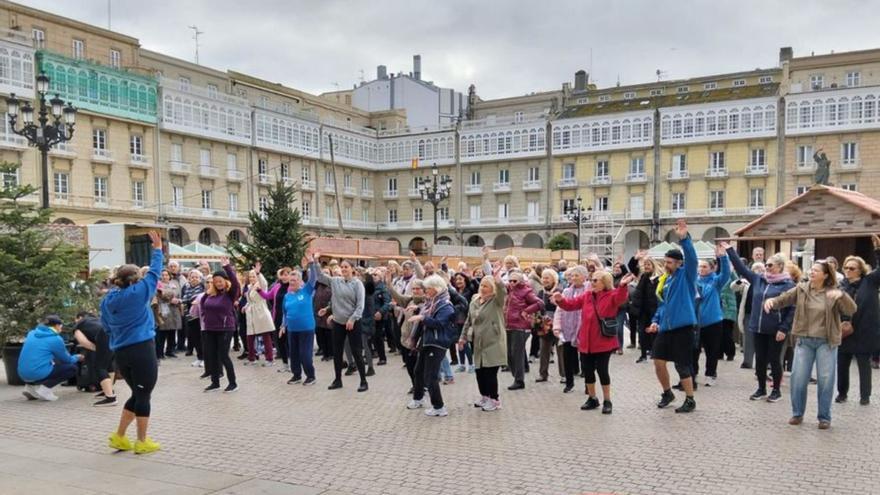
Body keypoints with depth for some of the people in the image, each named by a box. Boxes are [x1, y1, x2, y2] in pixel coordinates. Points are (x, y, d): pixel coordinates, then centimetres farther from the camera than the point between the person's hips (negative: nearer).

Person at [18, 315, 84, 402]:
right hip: (39, 373, -7)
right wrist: (77, 358, 31)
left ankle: (30, 386, 13)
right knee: (72, 368, 8)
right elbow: (67, 360, 8)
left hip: (23, 374, 7)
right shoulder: (56, 339, -5)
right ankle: (44, 388, -7)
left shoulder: (31, 333, 14)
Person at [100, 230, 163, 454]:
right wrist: (158, 249, 9)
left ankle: (118, 436, 19)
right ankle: (142, 442, 8)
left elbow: (107, 327, 18)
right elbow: (154, 272, -1)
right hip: (142, 350, -7)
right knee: (143, 396, 3)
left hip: (120, 352, 7)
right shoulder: (138, 292, -10)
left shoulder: (107, 300, 8)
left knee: (137, 395, 19)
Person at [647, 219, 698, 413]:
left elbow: (692, 258, -25)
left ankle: (690, 400, 16)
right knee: (658, 362, 6)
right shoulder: (664, 280, 13)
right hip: (665, 328, 7)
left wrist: (684, 238, -38)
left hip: (682, 327, -6)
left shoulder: (686, 275, -5)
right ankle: (667, 393, 28)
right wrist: (655, 321, 6)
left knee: (682, 366, -1)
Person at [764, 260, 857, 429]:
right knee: (798, 378, 3)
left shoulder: (833, 293, -6)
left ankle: (824, 417, 18)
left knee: (825, 380, 3)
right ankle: (797, 413, 19)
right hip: (804, 341, 2)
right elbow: (783, 299, 0)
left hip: (826, 342, -2)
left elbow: (852, 310, -14)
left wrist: (842, 295, -32)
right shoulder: (801, 289, 1)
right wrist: (771, 301, -23)